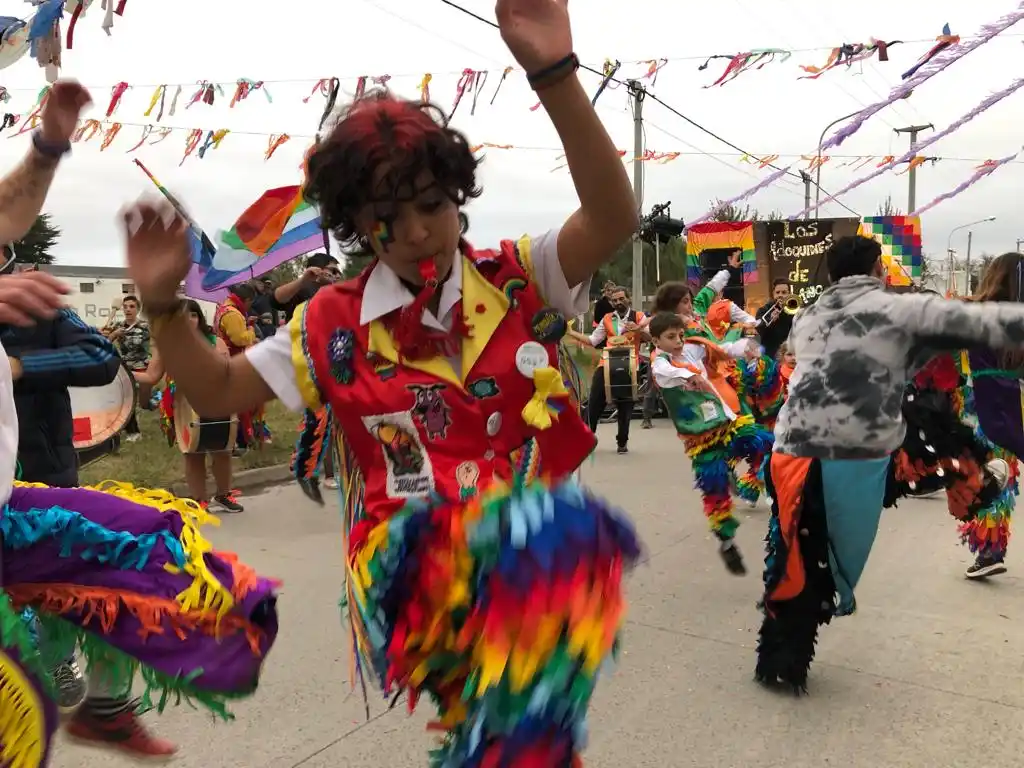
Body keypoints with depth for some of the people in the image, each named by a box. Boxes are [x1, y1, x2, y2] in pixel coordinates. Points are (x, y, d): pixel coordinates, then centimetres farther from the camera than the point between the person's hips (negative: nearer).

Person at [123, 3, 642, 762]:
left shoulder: (519, 278, 1)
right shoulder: (335, 322, 4)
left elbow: (614, 217, -15)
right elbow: (219, 392, 9)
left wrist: (554, 72, -27)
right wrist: (163, 304, -9)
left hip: (529, 552, 1)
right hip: (411, 560, 0)